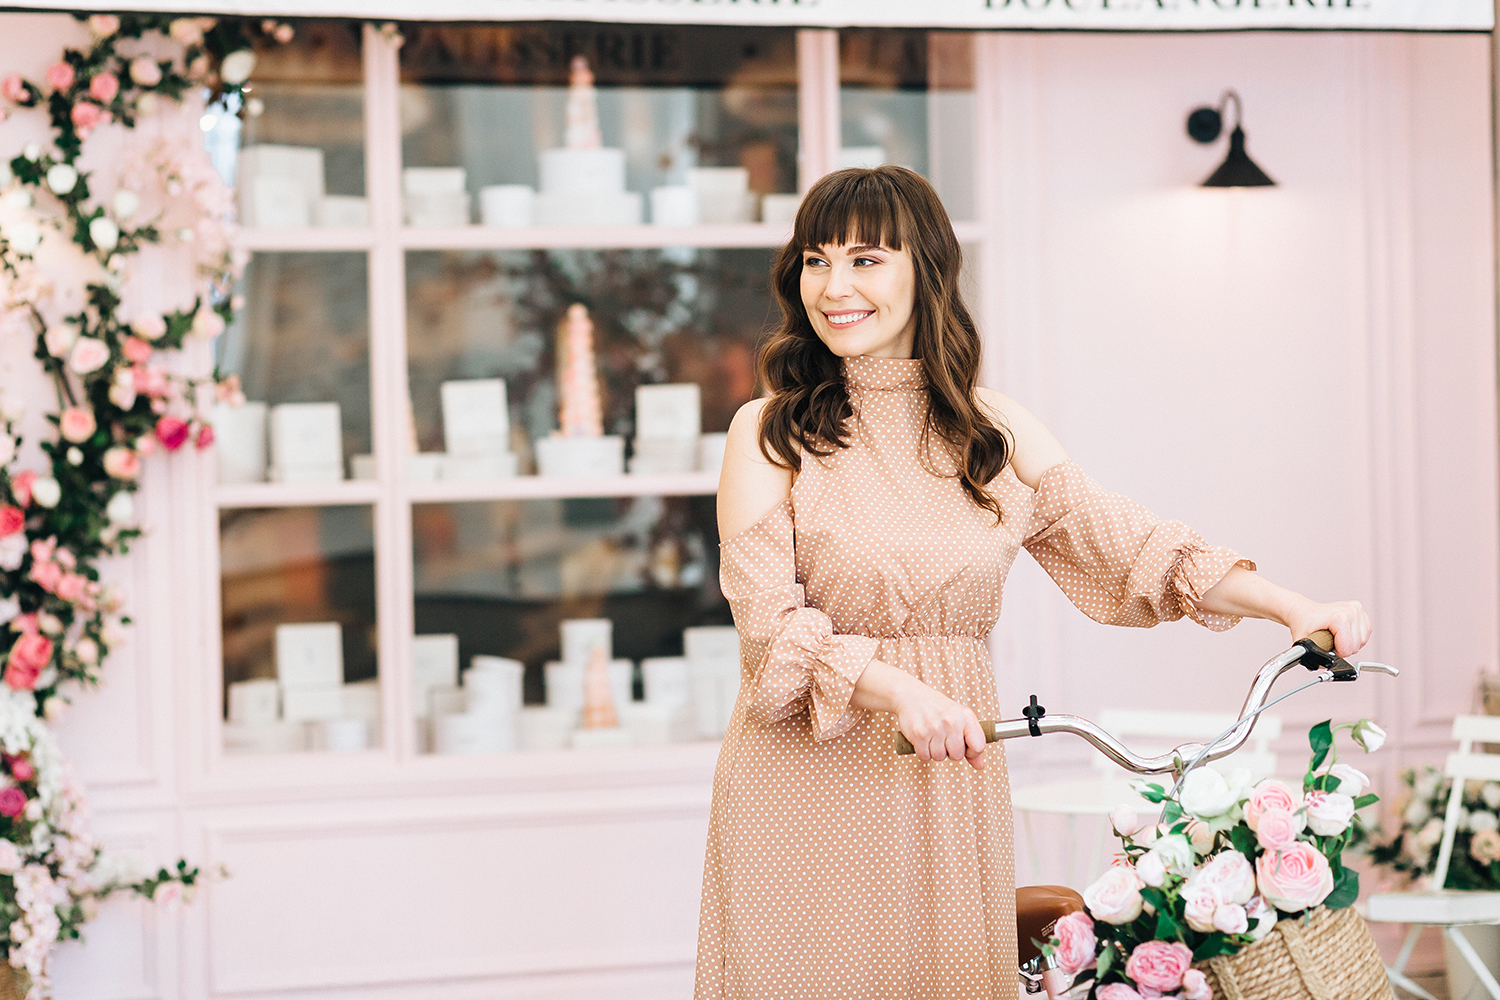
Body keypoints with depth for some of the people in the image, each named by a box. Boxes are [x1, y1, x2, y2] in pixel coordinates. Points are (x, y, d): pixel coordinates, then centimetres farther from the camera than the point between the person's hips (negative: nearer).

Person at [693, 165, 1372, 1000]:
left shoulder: (996, 433, 8)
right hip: (807, 792, -3)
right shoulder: (770, 433, -2)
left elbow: (1133, 547, 10)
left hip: (950, 792, 3)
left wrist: (1297, 609, -1)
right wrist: (893, 688, -27)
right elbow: (770, 626, -11)